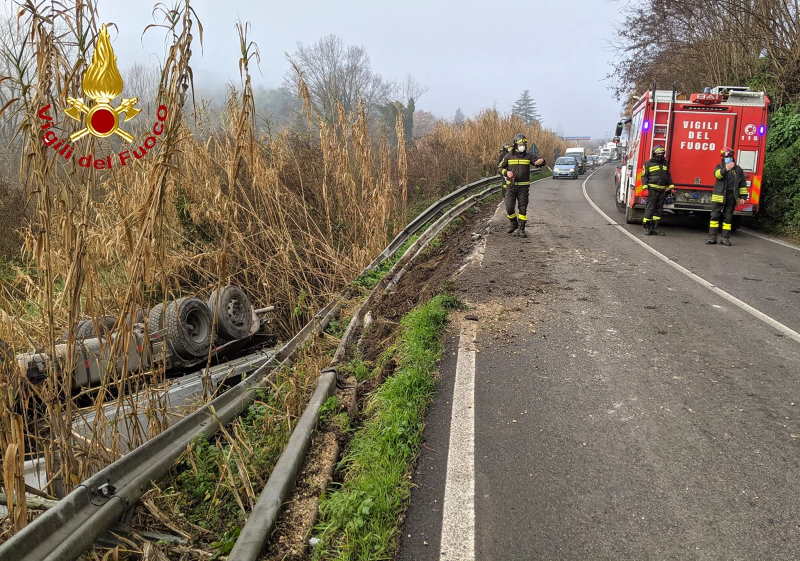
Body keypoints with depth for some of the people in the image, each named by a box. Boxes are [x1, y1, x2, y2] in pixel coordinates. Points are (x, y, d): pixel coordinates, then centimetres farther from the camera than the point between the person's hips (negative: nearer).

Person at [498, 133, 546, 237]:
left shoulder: (529, 156, 0)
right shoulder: (509, 156, 2)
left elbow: (540, 161, -13)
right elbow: (500, 168, 7)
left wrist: (541, 161, -38)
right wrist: (506, 173, -14)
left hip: (523, 187, 0)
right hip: (511, 186, 0)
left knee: (523, 208, -1)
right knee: (509, 207, -6)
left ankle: (521, 229, 8)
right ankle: (513, 224, 20)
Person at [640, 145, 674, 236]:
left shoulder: (665, 163, 18)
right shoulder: (648, 163, 2)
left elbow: (668, 175, 26)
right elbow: (644, 175, -1)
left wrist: (670, 185, 17)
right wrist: (645, 185, -14)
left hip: (663, 190, 6)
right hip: (653, 189, -6)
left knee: (659, 208, 5)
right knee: (650, 208, -9)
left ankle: (655, 228, 9)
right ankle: (646, 227, -6)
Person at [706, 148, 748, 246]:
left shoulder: (738, 169, 12)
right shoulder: (719, 167, 7)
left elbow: (742, 184, 13)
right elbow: (717, 174, -17)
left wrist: (743, 196, 8)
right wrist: (725, 169, -35)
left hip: (731, 197, 2)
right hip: (719, 196, -1)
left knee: (728, 217, 3)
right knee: (715, 216, -4)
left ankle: (725, 238, 7)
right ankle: (712, 237, -2)